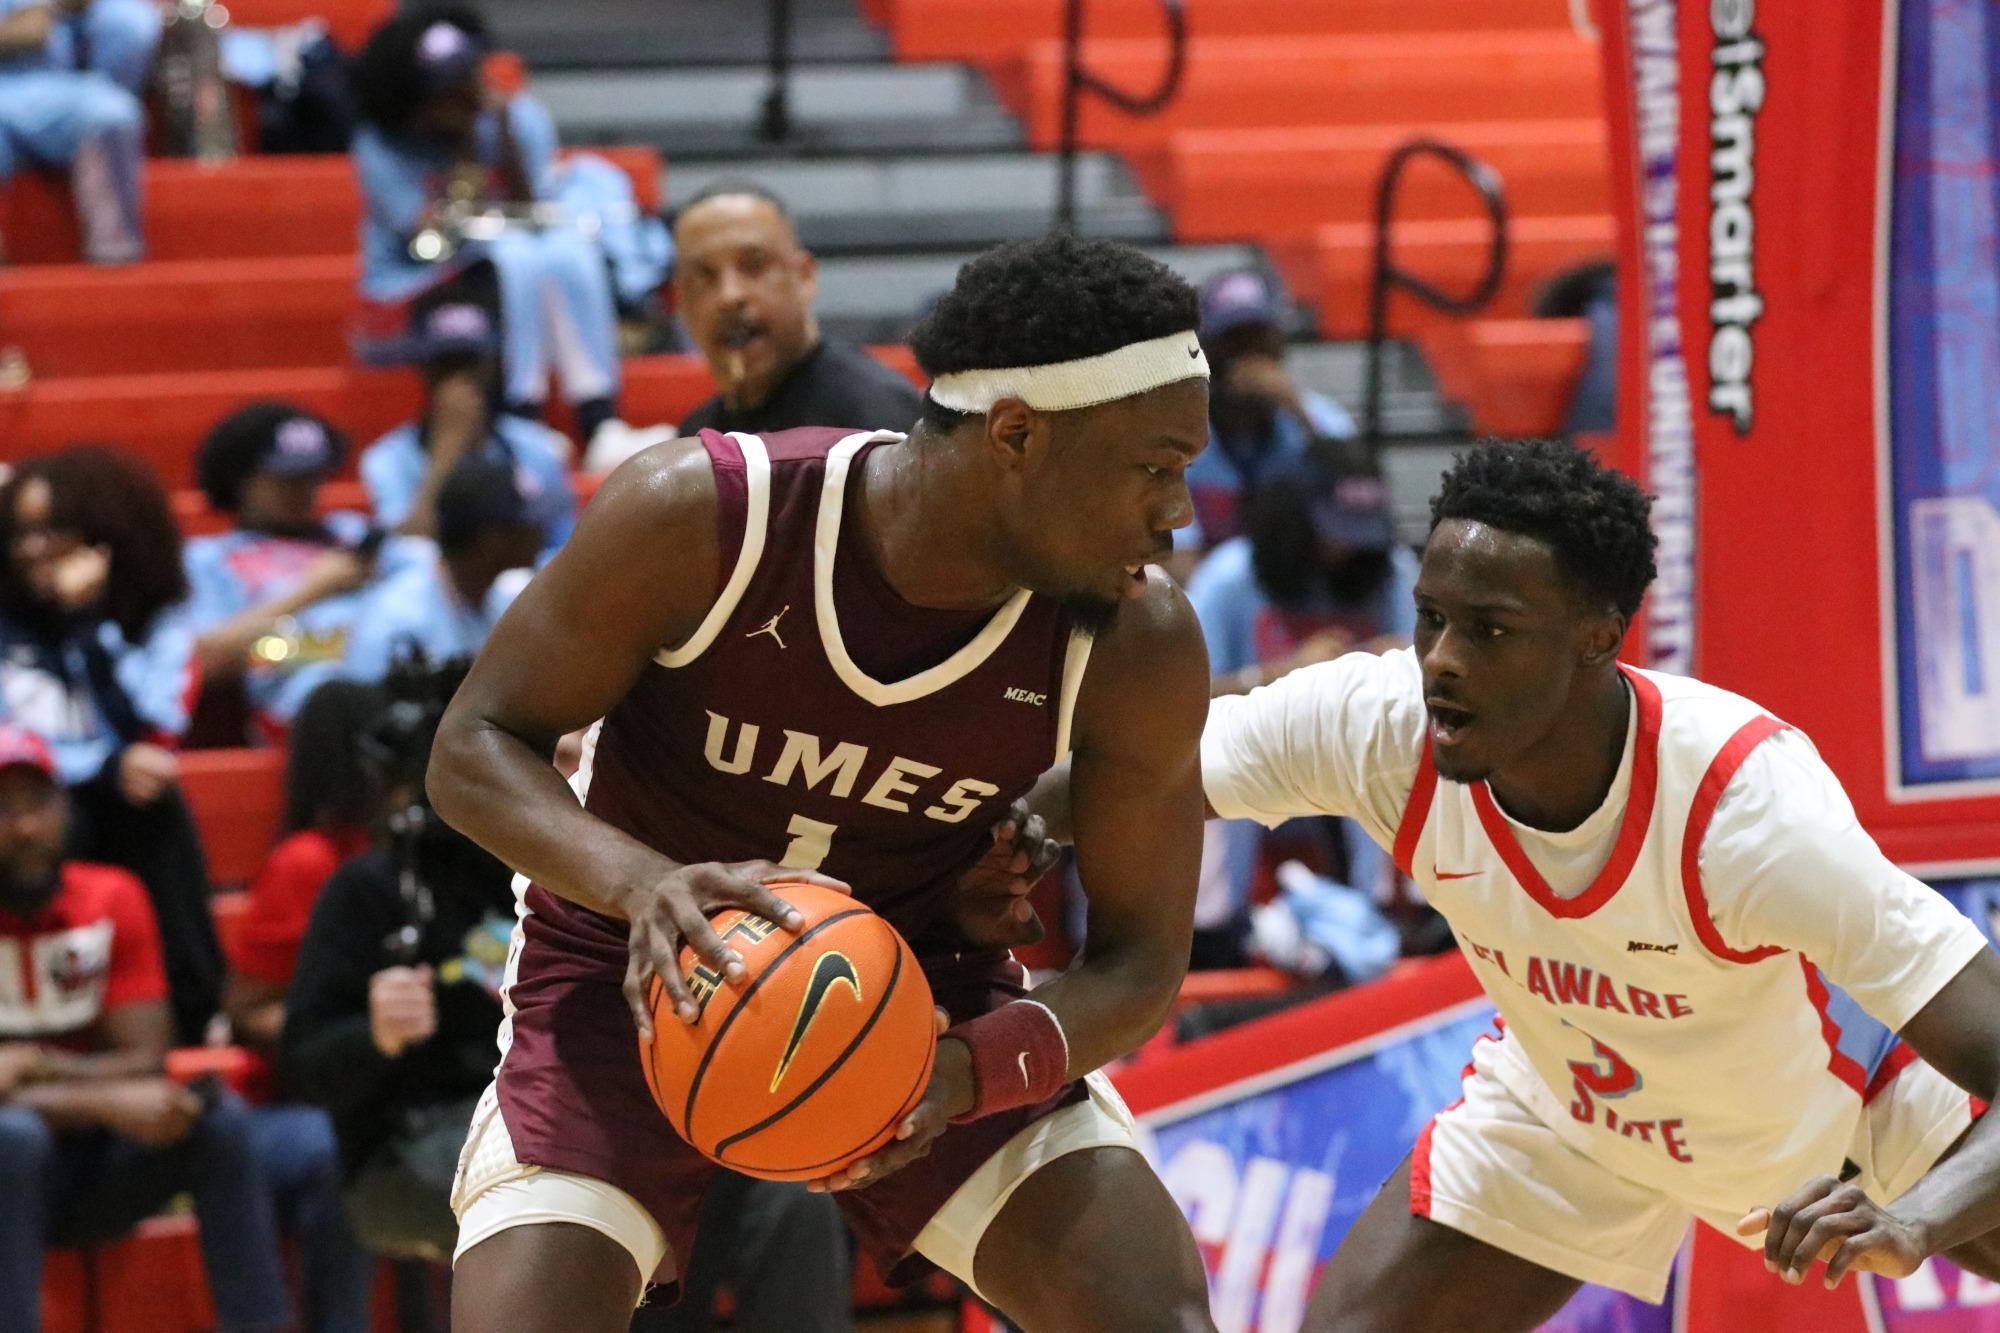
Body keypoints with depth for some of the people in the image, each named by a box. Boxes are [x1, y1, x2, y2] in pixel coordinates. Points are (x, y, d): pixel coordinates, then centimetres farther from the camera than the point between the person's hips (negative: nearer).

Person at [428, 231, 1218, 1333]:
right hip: (646, 979, -2)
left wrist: (962, 1075, -30)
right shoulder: (700, 516, -26)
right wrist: (642, 881, -36)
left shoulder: (1140, 649, -19)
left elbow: (1139, 957, -9)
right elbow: (475, 746, -16)